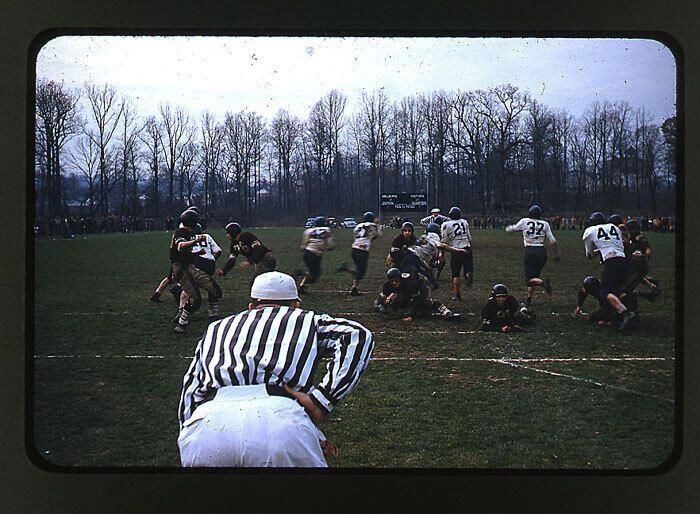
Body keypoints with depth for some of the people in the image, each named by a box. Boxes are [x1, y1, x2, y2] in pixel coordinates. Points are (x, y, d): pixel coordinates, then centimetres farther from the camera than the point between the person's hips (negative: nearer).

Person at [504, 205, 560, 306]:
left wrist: (508, 228, 38)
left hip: (529, 251, -3)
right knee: (534, 276, 16)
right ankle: (528, 299, 15)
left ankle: (543, 282, -33)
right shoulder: (545, 224, 5)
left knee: (529, 279, -4)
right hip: (542, 251, 3)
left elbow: (513, 228, 15)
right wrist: (557, 253, 15)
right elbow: (552, 241, 4)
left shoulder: (524, 221, 1)